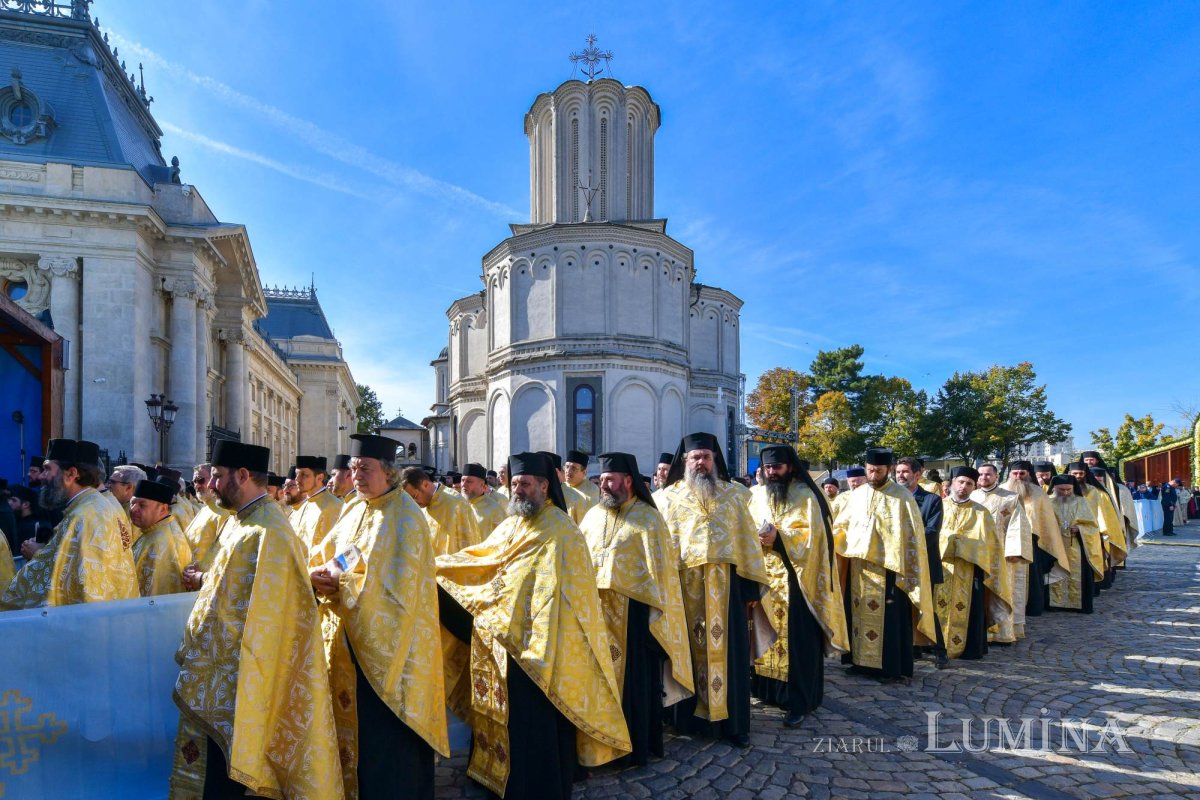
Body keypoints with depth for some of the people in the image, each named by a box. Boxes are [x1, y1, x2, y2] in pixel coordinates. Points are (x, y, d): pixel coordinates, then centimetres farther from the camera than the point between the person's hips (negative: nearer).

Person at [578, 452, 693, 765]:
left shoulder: (646, 518, -6)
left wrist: (655, 609, -10)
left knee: (635, 678, 4)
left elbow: (659, 568, -8)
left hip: (633, 612, -5)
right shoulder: (593, 515, 9)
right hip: (598, 610, 5)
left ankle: (639, 744, 18)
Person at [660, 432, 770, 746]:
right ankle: (692, 717, 19)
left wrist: (752, 588, 0)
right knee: (693, 652, 7)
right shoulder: (671, 497, 6)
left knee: (730, 652, 5)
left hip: (726, 585, 1)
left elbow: (747, 541, 7)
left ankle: (734, 722, 16)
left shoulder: (731, 495, 9)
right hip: (686, 587, -1)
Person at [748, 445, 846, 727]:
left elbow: (812, 534, -13)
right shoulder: (756, 496, 11)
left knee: (796, 640, -4)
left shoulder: (805, 495, -5)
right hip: (765, 577, 5)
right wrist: (756, 537, -10)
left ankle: (799, 702, 1)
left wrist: (778, 538, -22)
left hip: (795, 579, -5)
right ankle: (770, 689, 23)